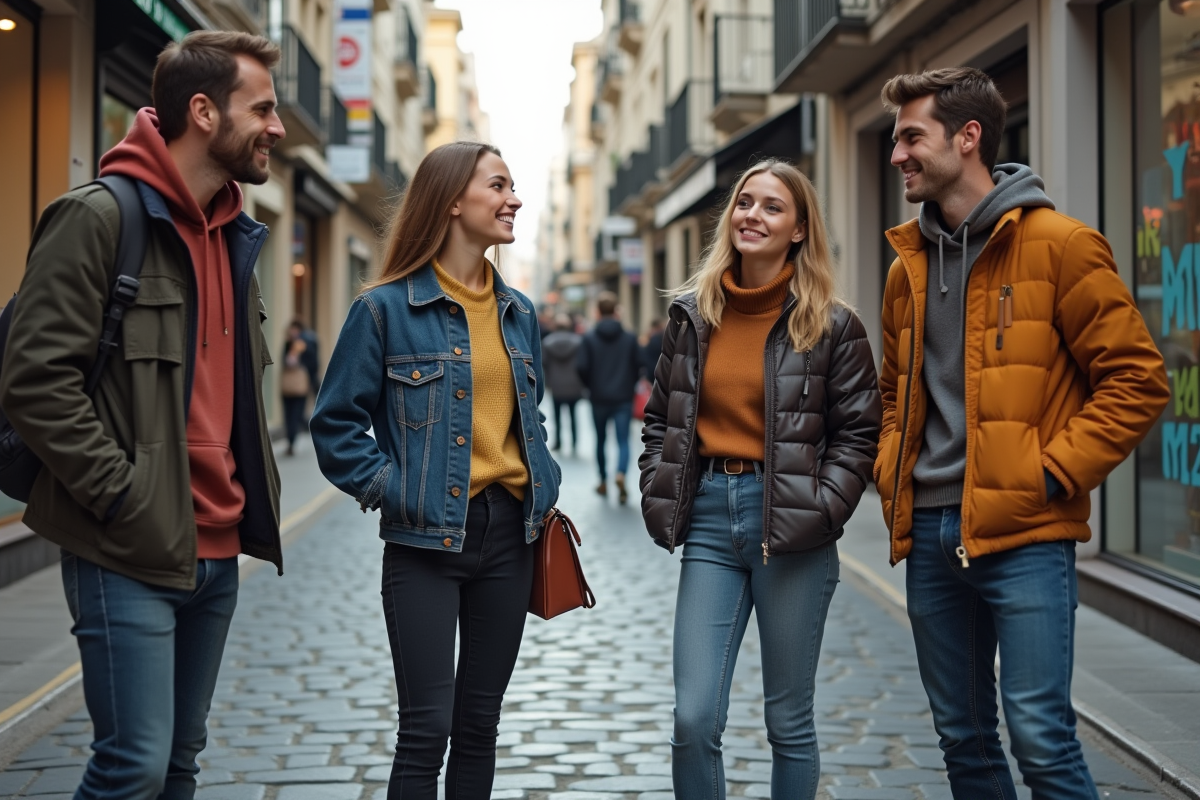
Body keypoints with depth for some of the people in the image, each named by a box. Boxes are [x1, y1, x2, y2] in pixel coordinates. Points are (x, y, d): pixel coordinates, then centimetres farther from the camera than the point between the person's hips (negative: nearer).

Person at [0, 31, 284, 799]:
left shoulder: (233, 234, 15)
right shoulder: (101, 215, -11)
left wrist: (253, 489, 13)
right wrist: (123, 497, -18)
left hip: (216, 551, 8)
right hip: (131, 554, -8)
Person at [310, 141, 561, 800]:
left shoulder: (517, 312, 10)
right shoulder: (385, 308, -8)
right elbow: (335, 425, -5)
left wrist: (545, 485, 7)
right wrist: (391, 489, -13)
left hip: (509, 534, 6)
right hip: (426, 540, -5)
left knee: (479, 722, 13)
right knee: (427, 730, -5)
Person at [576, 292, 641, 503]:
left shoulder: (590, 338, -6)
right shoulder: (629, 338, -2)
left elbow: (582, 367, -10)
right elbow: (638, 365, -3)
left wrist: (591, 386, 9)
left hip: (599, 398, 0)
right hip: (623, 399, 0)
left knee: (600, 440, 15)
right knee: (623, 440, -2)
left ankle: (603, 482, 24)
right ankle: (621, 474, -28)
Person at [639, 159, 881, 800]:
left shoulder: (831, 325, -2)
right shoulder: (692, 315, 9)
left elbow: (859, 432, -1)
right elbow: (659, 421, 16)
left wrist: (819, 512, -11)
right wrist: (659, 499, 5)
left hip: (790, 530, -3)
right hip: (710, 519, 3)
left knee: (788, 720, 8)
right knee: (694, 719, -2)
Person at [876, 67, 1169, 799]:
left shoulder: (1059, 245, -6)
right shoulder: (910, 265, 13)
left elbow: (1137, 380, -8)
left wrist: (1053, 472, -14)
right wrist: (892, 472, 9)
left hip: (1025, 532, -6)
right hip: (930, 534, 6)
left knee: (1041, 737, -8)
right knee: (964, 738, 12)